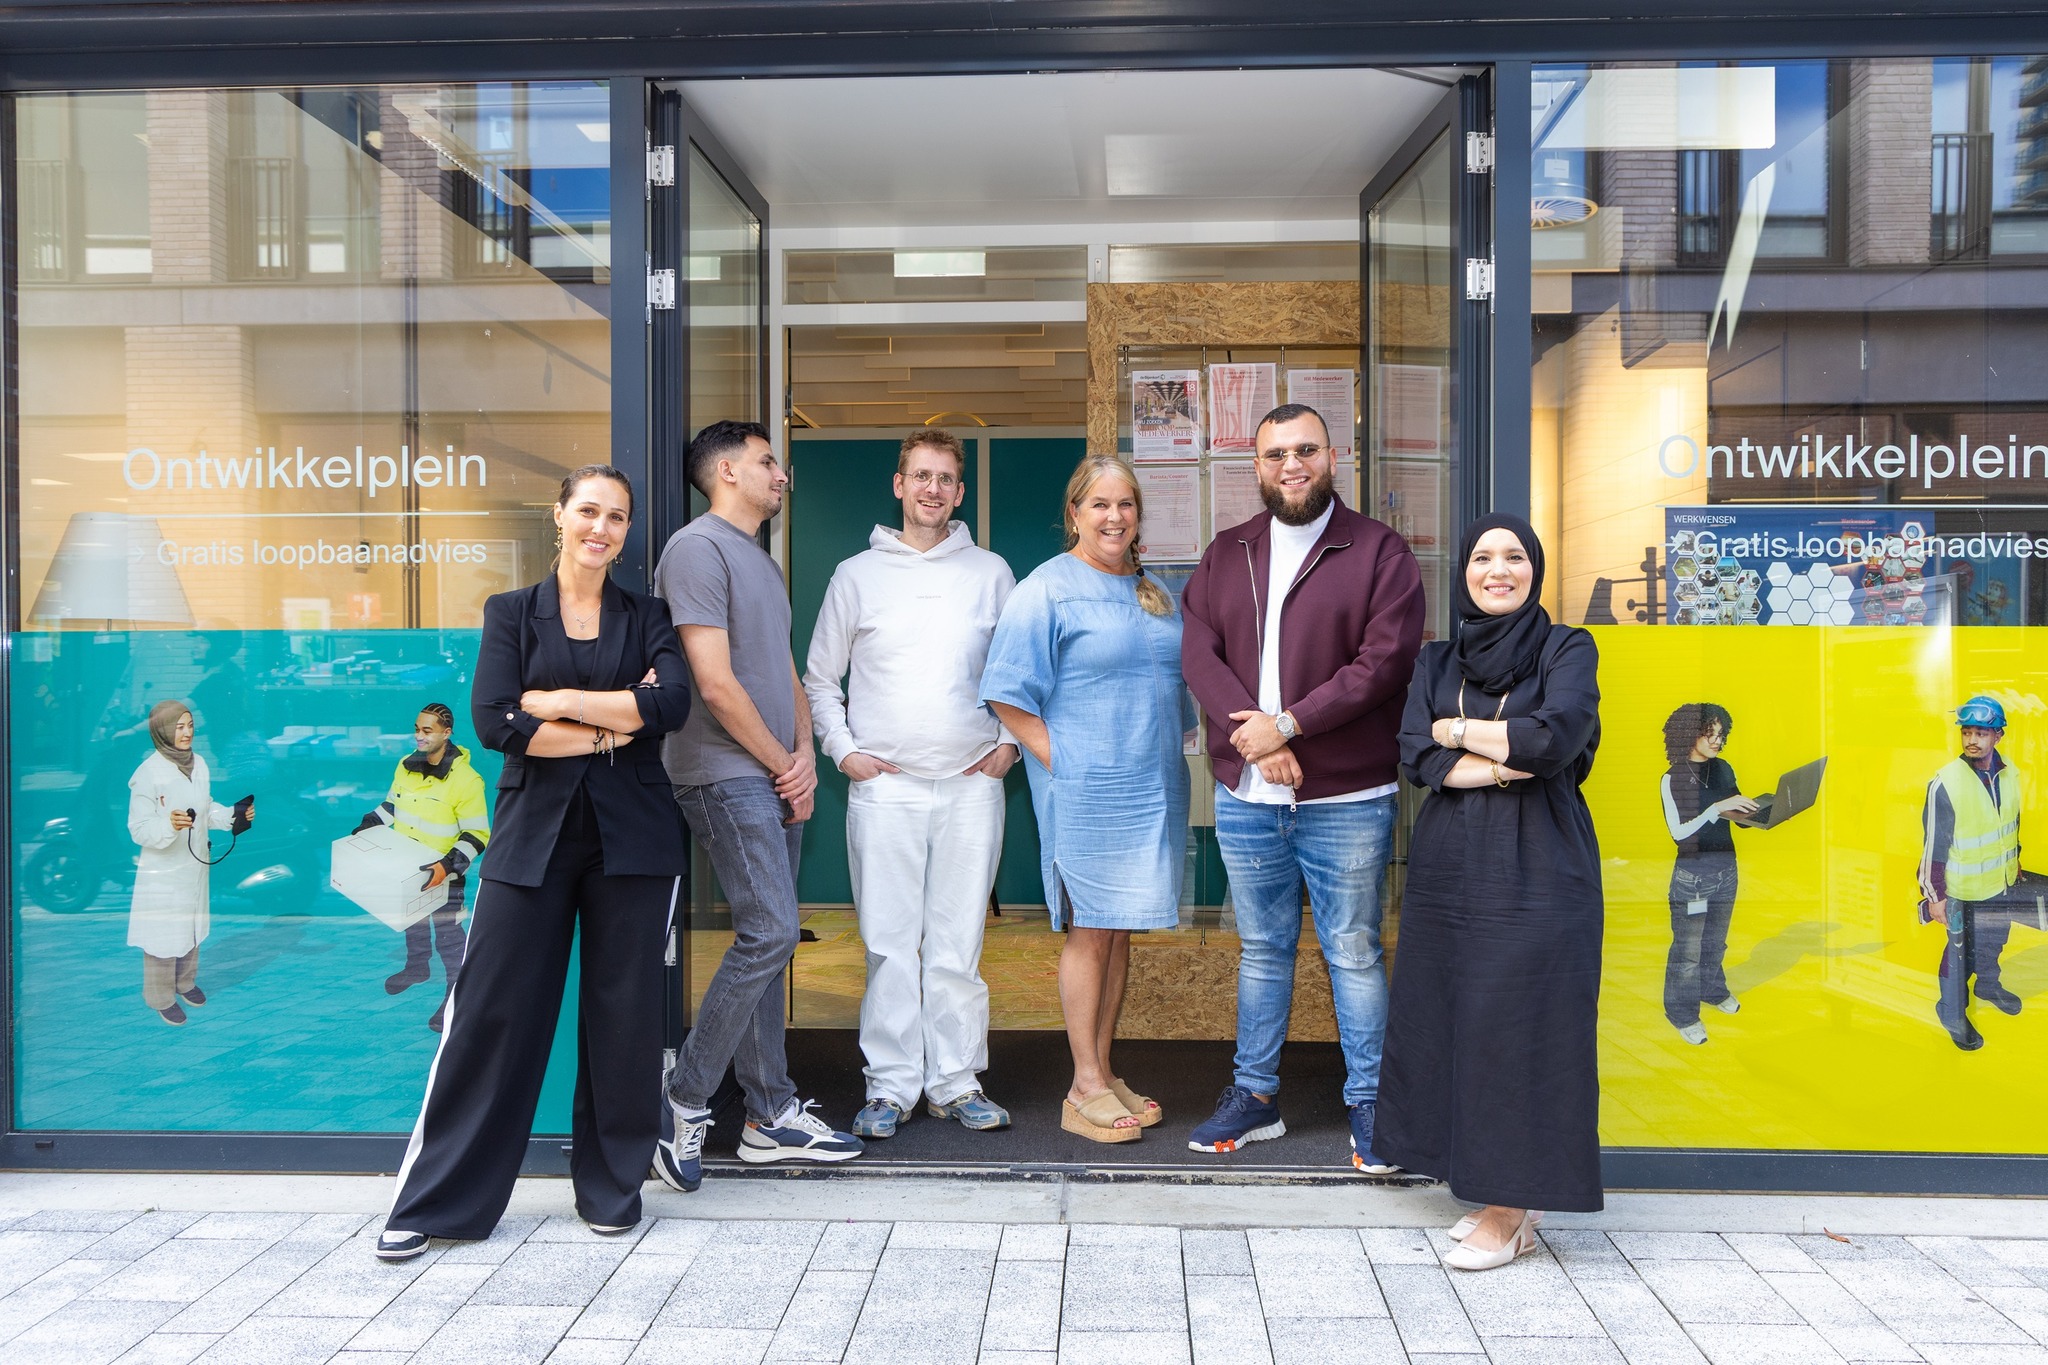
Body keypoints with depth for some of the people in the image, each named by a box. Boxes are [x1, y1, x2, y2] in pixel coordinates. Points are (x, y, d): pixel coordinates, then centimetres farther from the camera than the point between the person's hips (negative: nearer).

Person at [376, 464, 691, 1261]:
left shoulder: (645, 618, 10)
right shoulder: (512, 613, 8)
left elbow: (672, 703, -10)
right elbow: (493, 722, -7)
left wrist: (557, 700, -11)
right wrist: (611, 728, -9)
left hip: (630, 837, 1)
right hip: (534, 835, -1)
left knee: (624, 1012, 5)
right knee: (492, 1010, 0)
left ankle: (612, 1189, 21)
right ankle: (437, 1201, 12)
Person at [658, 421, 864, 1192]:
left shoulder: (761, 560, 21)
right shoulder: (698, 548, -9)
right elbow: (715, 684, -16)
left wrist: (804, 756, 5)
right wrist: (784, 763, -8)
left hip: (777, 780, 9)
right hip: (728, 776, -9)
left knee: (763, 940, 10)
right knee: (770, 933, -13)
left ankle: (772, 1116, 16)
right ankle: (684, 1100, 0)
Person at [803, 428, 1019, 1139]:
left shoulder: (992, 573, 10)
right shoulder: (857, 575, 8)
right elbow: (819, 679, 12)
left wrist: (1010, 741, 7)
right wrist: (843, 750, 2)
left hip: (972, 782, 1)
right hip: (884, 784, 0)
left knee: (959, 941, 4)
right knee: (889, 942, 0)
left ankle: (957, 1081, 15)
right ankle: (890, 1086, 10)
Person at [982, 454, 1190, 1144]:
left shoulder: (1155, 593, 15)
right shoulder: (1046, 589, -6)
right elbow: (1008, 696, -9)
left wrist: (1168, 760, 13)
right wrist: (1061, 763, -14)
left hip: (1151, 789, 7)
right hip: (1084, 791, -6)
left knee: (1121, 929, 11)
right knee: (1090, 929, -2)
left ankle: (1103, 1074, 22)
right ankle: (1086, 1089, 7)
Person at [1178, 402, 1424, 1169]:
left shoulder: (1378, 551, -2)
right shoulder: (1226, 555, 10)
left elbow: (1385, 660, -12)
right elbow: (1198, 652, -1)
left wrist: (1288, 724, -17)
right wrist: (1253, 735, -15)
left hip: (1347, 800, -3)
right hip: (1245, 797, 4)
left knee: (1354, 952, 6)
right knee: (1261, 949, 15)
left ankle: (1368, 1104, 20)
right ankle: (1255, 1096, 27)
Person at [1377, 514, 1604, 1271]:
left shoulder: (1567, 650, 2)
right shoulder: (1437, 662, 12)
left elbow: (1556, 736, -17)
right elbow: (1415, 756, -3)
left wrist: (1458, 732, -5)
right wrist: (1512, 757, -12)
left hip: (1535, 873, -4)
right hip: (1448, 869, 4)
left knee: (1520, 1029, -2)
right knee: (1455, 1025, 6)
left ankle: (1513, 1207, 10)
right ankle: (1492, 1193, 20)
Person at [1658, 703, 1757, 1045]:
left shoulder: (1723, 769, 2)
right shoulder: (1672, 779, -13)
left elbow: (1740, 817, 8)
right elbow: (1678, 832, -19)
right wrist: (1717, 808, -27)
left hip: (1726, 868, 5)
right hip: (1692, 873, -5)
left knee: (1715, 941, 20)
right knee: (1688, 948, 2)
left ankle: (1713, 991, 42)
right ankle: (1682, 1013, 16)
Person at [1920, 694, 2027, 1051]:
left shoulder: (2009, 773, -8)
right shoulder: (1946, 783, -26)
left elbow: (2012, 822, 10)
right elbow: (1934, 844, -19)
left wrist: (2014, 862, 19)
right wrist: (1934, 896, -15)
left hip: (2001, 883, 6)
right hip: (1963, 890, -6)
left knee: (1994, 940, 25)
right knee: (1961, 952, 8)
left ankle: (1988, 986, 52)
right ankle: (1952, 1014, 28)